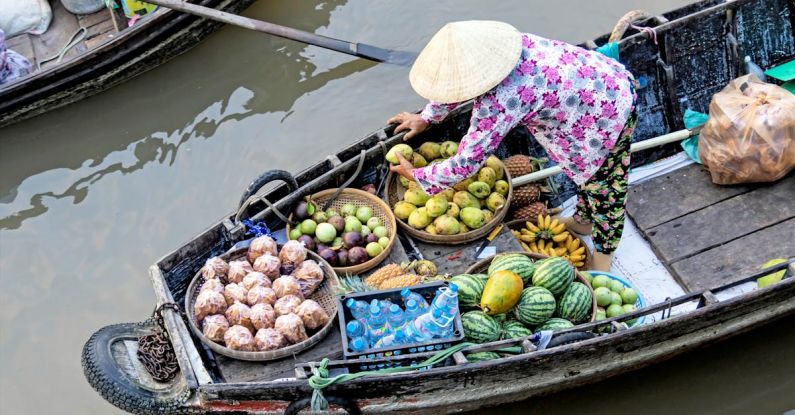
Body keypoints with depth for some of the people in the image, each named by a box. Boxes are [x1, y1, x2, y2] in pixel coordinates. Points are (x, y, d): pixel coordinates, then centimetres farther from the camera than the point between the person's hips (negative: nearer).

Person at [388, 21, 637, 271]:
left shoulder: (499, 102, -34)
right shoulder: (488, 44, -11)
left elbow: (466, 164, -25)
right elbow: (460, 82, 12)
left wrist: (415, 175, -10)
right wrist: (425, 118, 20)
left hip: (609, 115, -8)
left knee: (603, 187, 13)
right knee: (588, 170, 28)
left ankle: (604, 252, 35)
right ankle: (583, 221, 50)